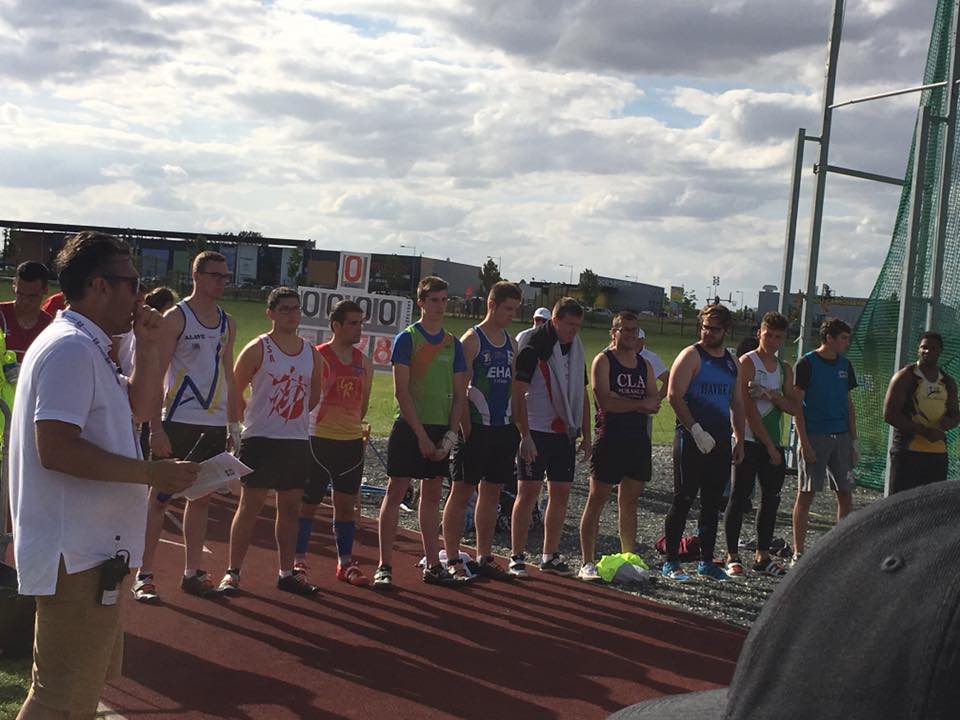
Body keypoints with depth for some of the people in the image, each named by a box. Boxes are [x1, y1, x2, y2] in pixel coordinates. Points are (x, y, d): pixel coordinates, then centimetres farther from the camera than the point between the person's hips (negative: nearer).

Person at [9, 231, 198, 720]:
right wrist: (152, 473, -23)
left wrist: (146, 347, 7)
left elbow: (140, 406, 22)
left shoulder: (86, 348, 15)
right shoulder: (71, 348, -18)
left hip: (91, 548, 11)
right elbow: (56, 448, -27)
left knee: (90, 677, 24)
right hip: (77, 555, -11)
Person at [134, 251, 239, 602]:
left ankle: (192, 573, 19)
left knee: (201, 498, 10)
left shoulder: (227, 323, 12)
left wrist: (234, 424, 13)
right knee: (159, 497, 0)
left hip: (214, 423, 6)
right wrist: (156, 427, -17)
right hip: (178, 420, -6)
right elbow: (156, 375, -10)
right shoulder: (176, 317, -7)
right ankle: (144, 575, 6)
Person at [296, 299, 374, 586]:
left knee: (347, 504, 8)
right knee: (308, 501, 4)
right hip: (319, 440, -5)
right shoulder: (316, 357, -6)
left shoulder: (364, 363, 10)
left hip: (352, 441, 5)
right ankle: (298, 560, 15)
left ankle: (345, 563, 17)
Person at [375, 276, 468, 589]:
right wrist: (421, 434, -14)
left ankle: (432, 566, 17)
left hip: (441, 431, 5)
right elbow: (401, 390, -11)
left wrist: (449, 436, -1)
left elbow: (460, 393, 10)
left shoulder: (453, 343, 11)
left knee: (432, 495, 11)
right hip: (410, 428, -5)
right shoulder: (407, 338, -5)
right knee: (395, 492, -3)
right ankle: (384, 566, 1)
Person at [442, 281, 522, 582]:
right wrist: (467, 430, -15)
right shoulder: (472, 339, -7)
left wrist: (518, 427, 11)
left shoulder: (511, 343, 14)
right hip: (476, 426, -7)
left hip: (503, 428, 7)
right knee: (462, 491, -1)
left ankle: (484, 558, 19)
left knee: (492, 492, 11)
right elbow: (460, 388, -11)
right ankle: (452, 559, 5)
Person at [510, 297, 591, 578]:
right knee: (528, 492, -5)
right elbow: (518, 394, -14)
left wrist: (586, 436, 16)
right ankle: (517, 557, 3)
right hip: (536, 431, -7)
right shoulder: (533, 346, -9)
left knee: (561, 494, 8)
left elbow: (582, 394, 19)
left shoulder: (576, 347, 13)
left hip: (565, 432, 7)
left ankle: (550, 556, 18)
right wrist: (525, 436, -20)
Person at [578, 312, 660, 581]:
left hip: (638, 440, 6)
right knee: (597, 501, -1)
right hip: (609, 440, -6)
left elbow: (654, 403, 2)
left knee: (629, 502, 11)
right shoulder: (603, 361, -4)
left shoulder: (645, 364, 14)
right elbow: (604, 402, -17)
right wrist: (639, 403, -10)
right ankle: (587, 563, 2)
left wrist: (621, 401, -13)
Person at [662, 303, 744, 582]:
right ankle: (671, 562, 2)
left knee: (712, 504, 9)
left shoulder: (731, 362, 15)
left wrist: (740, 439, 15)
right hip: (692, 440, -6)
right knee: (683, 500, -4)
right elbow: (674, 395, -13)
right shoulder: (691, 355, -5)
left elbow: (736, 402, 21)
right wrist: (696, 430, -17)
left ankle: (706, 562, 17)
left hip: (721, 441, 6)